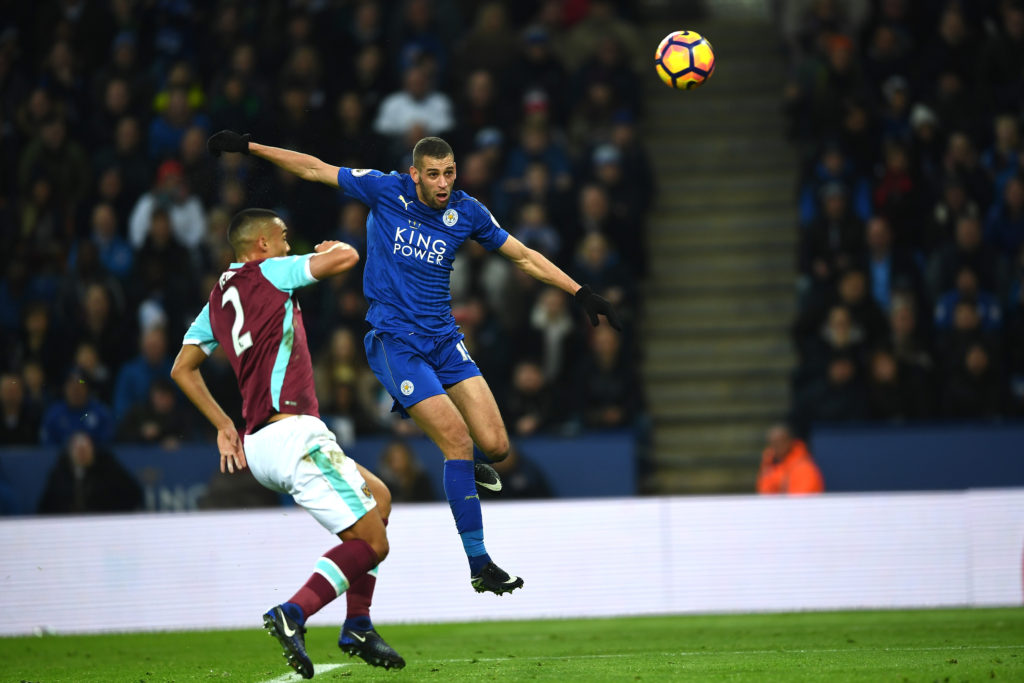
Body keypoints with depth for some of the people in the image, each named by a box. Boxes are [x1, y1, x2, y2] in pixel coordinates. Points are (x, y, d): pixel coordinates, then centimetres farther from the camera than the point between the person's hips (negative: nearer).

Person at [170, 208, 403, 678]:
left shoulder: (218, 297, 20)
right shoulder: (268, 274, -3)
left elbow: (182, 369, 26)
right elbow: (346, 257, -6)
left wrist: (224, 425, 25)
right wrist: (331, 248, 17)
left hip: (258, 444, 9)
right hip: (293, 432, -9)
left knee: (378, 497, 23)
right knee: (371, 543, -8)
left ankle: (357, 625, 20)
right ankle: (292, 615, -24)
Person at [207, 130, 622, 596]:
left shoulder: (467, 212, 1)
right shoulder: (386, 190, -7)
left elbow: (525, 257, 11)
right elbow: (314, 170, 1)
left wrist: (581, 294, 7)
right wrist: (249, 147, 0)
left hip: (443, 339, 4)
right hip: (394, 342, -4)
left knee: (495, 446, -8)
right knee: (457, 438, -17)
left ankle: (463, 464, 32)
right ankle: (479, 566, -10)